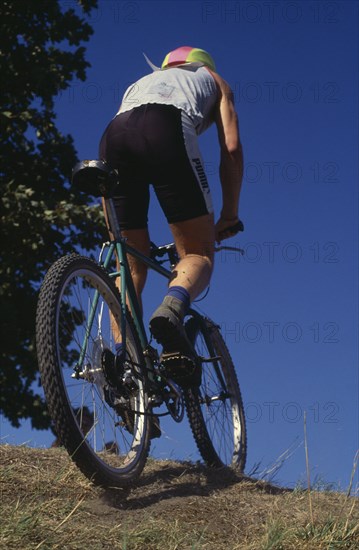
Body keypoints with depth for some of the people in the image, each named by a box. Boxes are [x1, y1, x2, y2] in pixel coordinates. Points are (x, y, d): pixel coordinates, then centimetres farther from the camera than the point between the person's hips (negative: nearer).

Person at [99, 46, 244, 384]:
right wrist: (229, 216, 24)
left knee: (131, 265, 10)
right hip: (167, 129, -4)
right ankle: (172, 309, -30)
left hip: (113, 135, 4)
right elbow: (232, 148, 19)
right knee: (198, 254, 1)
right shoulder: (212, 78, 35)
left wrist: (138, 235, 38)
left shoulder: (143, 81, 44)